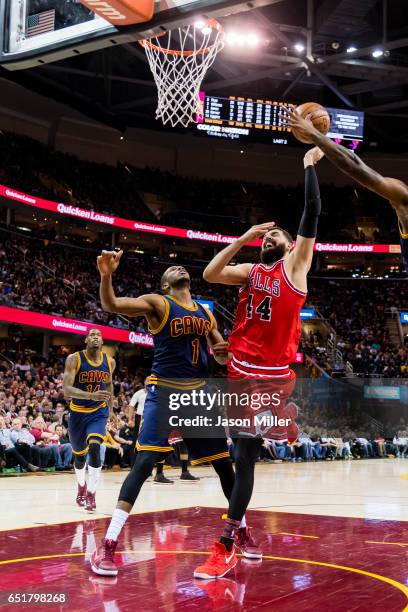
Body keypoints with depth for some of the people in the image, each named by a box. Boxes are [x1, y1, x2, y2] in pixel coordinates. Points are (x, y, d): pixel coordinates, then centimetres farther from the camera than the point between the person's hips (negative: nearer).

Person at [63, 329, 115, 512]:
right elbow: (66, 389, -25)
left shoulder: (110, 362, -3)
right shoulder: (74, 359, -14)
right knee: (79, 455, 14)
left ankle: (91, 494, -13)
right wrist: (91, 395, -39)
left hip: (98, 412, 0)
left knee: (94, 447, -24)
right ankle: (81, 486, 45)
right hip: (77, 413, 0)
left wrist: (110, 411, 16)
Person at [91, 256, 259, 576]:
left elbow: (223, 357, 20)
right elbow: (111, 304, -16)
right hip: (165, 391, -5)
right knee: (144, 463, -16)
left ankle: (243, 531, 27)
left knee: (224, 463, 9)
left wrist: (226, 351, -5)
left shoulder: (206, 313, 15)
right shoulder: (157, 303, -1)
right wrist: (107, 275, -36)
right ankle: (108, 546, -14)